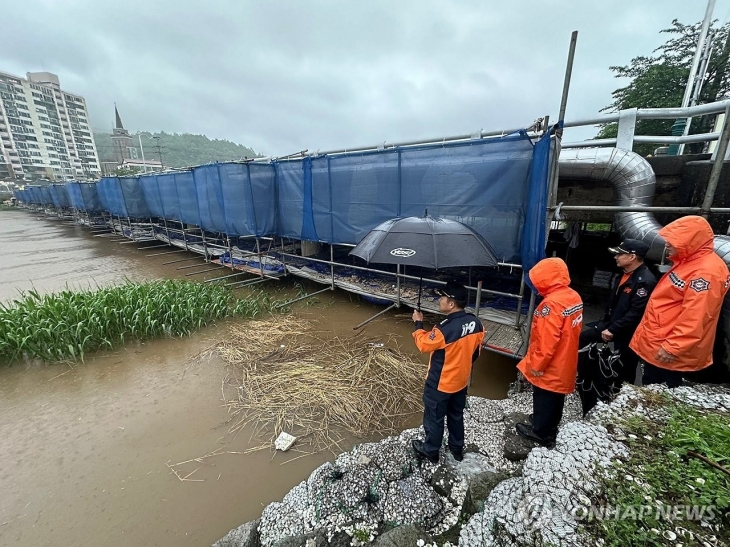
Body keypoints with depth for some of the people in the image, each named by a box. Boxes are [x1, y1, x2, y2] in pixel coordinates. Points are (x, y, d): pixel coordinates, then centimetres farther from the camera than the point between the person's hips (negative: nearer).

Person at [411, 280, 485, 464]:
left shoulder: (445, 329, -35)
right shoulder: (476, 323, -12)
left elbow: (423, 344, -18)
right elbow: (476, 351, 4)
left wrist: (418, 323, -5)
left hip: (440, 383, -6)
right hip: (461, 380, 7)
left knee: (434, 418, 17)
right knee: (456, 415, 27)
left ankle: (431, 451, 39)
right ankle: (457, 449, 47)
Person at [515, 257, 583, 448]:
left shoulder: (552, 303, -31)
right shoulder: (574, 297, -2)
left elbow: (547, 341, -29)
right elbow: (572, 330, 11)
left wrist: (536, 365, -16)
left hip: (549, 367, -8)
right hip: (564, 363, 8)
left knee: (544, 400, 13)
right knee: (555, 398, 26)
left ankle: (541, 433, 33)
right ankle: (550, 427, 46)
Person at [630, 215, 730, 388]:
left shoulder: (706, 272, -21)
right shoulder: (689, 262, 11)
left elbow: (694, 319, -26)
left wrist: (672, 347, -23)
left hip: (666, 349, -9)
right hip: (655, 344, 9)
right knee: (650, 391, 21)